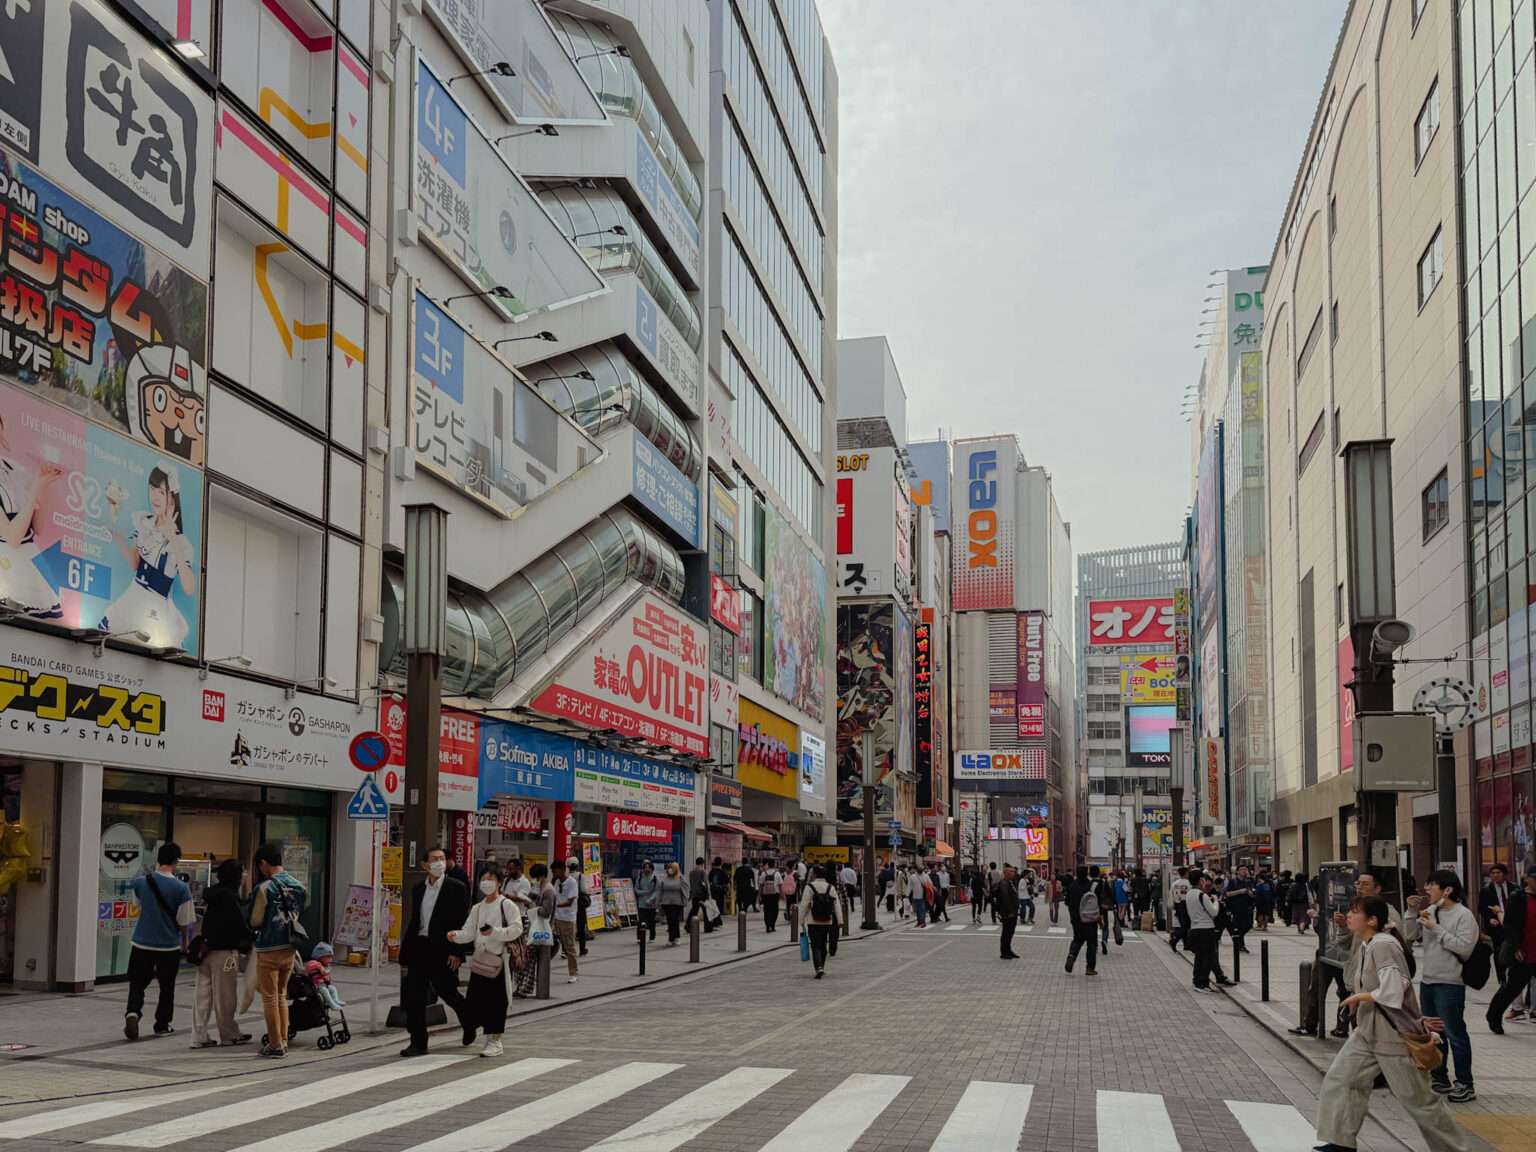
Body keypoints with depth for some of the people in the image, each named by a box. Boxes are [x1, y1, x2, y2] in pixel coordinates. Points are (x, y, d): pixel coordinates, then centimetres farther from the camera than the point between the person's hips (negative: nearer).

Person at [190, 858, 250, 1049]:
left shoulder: (210, 893, 9)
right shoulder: (229, 896, -15)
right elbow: (239, 923, -15)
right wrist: (250, 938, -2)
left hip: (206, 947, 8)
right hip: (224, 950, -8)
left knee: (203, 993, 7)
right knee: (225, 994, 3)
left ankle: (200, 1036, 8)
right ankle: (229, 1034, 14)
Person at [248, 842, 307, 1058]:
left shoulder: (265, 888, -16)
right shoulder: (297, 886, 2)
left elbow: (255, 921, -10)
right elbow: (297, 915, 8)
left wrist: (254, 927, 12)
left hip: (269, 949, -6)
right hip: (289, 947, 6)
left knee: (270, 998, 4)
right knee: (282, 995, 18)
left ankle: (275, 1044, 6)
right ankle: (283, 1041, 19)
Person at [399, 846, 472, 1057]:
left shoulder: (456, 889, -6)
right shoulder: (418, 889, 11)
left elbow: (463, 923, -9)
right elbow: (414, 922, 15)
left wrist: (457, 953, -15)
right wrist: (406, 950, 11)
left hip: (443, 951, -5)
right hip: (419, 948, 5)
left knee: (447, 992, 7)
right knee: (413, 996, 0)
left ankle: (469, 1023, 35)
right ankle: (418, 1043, 8)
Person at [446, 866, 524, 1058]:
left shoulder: (507, 905, -3)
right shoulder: (477, 908, 15)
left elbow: (517, 929, -11)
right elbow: (469, 933, 7)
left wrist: (495, 932, -23)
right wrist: (455, 935, -13)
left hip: (500, 959, -5)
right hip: (480, 959, 5)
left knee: (496, 1000, -3)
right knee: (475, 999, 4)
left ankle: (495, 1041, 4)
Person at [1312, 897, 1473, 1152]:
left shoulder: (1383, 945, -22)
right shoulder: (1367, 946, 8)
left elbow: (1393, 991, -29)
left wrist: (1358, 997, -15)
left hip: (1394, 1033, -10)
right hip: (1368, 1032, 10)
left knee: (1418, 1099, 2)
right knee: (1339, 1079, 7)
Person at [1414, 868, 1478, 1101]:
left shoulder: (1463, 915, -12)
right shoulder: (1430, 911, 10)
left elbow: (1464, 947, -21)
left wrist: (1436, 928, -20)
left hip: (1449, 983, -8)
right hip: (1427, 980, 8)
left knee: (1454, 1033, -4)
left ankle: (1465, 1085, 5)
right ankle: (1440, 1079, 28)